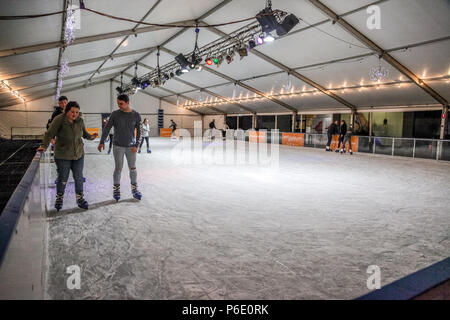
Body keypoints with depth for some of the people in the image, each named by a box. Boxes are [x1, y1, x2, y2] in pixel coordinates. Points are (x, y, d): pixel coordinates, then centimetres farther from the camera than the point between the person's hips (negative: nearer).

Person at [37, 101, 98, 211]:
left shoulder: (80, 121, -2)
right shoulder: (59, 120, -16)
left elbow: (84, 133, 12)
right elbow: (49, 134, -15)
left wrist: (91, 136, -8)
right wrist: (44, 146, -26)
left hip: (78, 154, 4)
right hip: (63, 155, -4)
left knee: (79, 177, 10)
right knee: (63, 178, 7)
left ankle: (80, 198, 23)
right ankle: (59, 198, 28)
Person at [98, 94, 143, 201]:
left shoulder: (136, 115, -2)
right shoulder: (115, 114, -4)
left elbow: (139, 131, 1)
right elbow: (107, 128, 2)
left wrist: (136, 145, -7)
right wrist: (102, 142, -2)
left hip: (131, 147, 1)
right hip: (118, 146, -1)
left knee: (133, 168, 4)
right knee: (118, 168, 1)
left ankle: (134, 189, 16)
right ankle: (116, 189, 15)